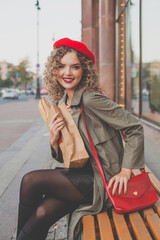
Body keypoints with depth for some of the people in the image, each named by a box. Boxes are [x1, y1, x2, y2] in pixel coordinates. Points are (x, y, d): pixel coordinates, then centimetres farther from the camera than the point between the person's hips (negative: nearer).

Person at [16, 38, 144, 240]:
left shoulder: (90, 98, -16)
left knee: (31, 180, -13)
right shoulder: (62, 104, 9)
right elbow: (64, 157, 13)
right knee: (42, 213, -16)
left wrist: (126, 172, -18)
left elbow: (134, 128, -16)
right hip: (83, 174, 6)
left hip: (104, 182, -6)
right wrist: (54, 141, -8)